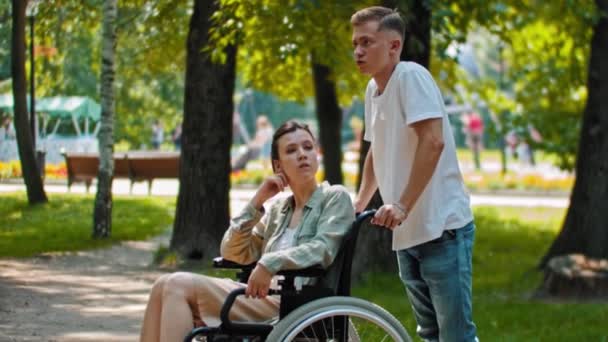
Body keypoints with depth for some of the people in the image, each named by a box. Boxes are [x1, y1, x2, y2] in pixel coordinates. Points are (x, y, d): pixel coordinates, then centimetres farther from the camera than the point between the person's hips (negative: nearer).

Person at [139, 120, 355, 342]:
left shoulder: (335, 197, 5)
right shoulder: (279, 209, 23)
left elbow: (323, 249, -13)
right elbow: (232, 253, 14)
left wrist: (270, 263, -26)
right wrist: (257, 202, 5)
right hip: (265, 298, 7)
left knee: (179, 287, -18)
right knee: (166, 286, -11)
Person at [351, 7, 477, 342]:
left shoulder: (411, 76, -13)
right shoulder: (373, 89, 12)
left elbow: (433, 141, -24)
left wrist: (402, 206, -28)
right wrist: (359, 203, 21)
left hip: (441, 228, -9)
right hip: (407, 233, 9)